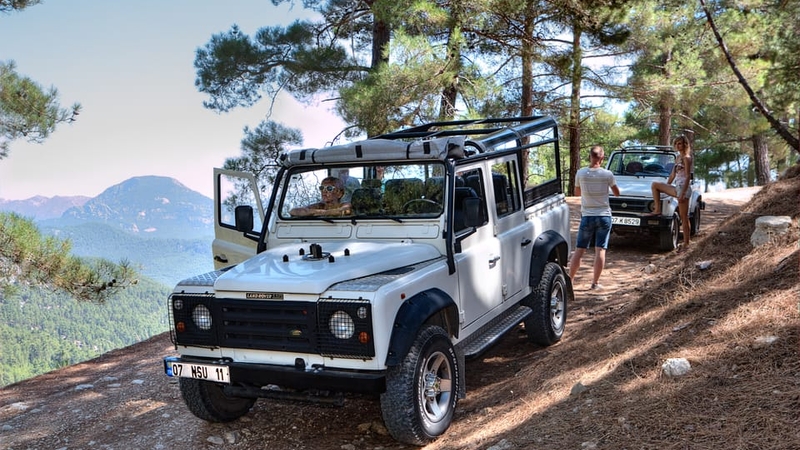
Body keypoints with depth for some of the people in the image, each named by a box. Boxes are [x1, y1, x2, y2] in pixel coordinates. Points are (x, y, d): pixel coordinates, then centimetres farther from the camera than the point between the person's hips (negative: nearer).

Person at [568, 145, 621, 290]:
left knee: (579, 250, 7)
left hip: (587, 216, 1)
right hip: (604, 216, -1)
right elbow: (617, 193, 7)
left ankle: (570, 279, 8)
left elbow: (576, 192, 9)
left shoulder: (581, 173, -6)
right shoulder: (607, 174, -8)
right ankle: (595, 282, 4)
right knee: (600, 250, 3)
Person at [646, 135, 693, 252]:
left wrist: (682, 193, -22)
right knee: (655, 185, 8)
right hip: (676, 187, 9)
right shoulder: (679, 158, 17)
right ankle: (657, 210, 6)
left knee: (684, 217, -6)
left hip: (683, 188, -9)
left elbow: (688, 177, -17)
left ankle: (686, 244, -1)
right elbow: (672, 175, 23)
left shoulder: (686, 158, -10)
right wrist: (665, 188, 25)